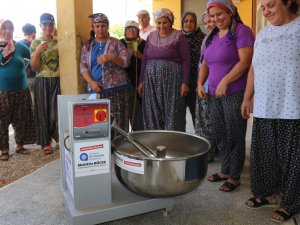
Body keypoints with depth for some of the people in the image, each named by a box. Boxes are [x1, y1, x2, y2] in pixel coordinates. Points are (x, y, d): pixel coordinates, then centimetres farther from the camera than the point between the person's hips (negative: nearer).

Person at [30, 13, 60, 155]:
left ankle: (60, 138, 16)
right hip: (42, 81, -1)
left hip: (58, 81, 1)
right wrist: (37, 52, -19)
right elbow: (34, 67, -4)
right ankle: (46, 142, 16)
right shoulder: (35, 43, 2)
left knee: (58, 111, -2)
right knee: (43, 112, 4)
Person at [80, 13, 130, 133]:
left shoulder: (116, 43, 5)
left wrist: (111, 57, -21)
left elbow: (126, 62, -3)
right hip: (95, 90, 2)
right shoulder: (88, 45, 13)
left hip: (116, 89, -2)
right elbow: (83, 66, 8)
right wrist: (91, 82, -8)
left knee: (117, 122, -5)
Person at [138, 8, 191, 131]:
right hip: (151, 80, 4)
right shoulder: (151, 36, 12)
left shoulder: (179, 36, -2)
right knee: (152, 114, 7)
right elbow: (144, 60, 13)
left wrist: (185, 83, -12)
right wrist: (141, 81, 8)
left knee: (172, 114, 0)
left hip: (172, 80, -4)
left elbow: (186, 61, -5)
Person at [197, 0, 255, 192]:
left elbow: (245, 61, -16)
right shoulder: (212, 36, 15)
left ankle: (234, 177, 16)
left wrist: (225, 82, -19)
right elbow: (205, 63, 20)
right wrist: (200, 84, 6)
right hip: (214, 95, 7)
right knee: (219, 136, 13)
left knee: (234, 137, 2)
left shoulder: (241, 31, -7)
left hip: (235, 94, -7)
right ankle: (225, 170, 29)